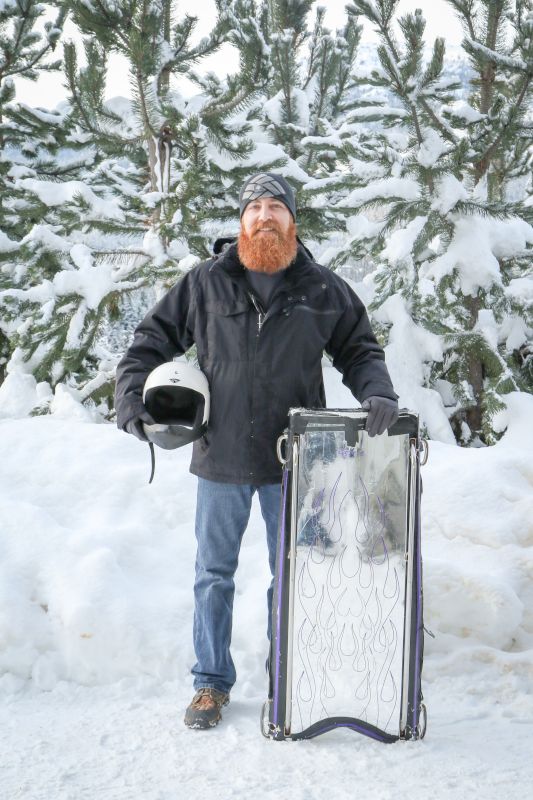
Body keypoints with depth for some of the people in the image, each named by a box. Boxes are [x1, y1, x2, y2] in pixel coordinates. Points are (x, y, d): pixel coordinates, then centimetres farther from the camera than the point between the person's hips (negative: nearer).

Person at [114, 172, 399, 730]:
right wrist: (130, 395, -7)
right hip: (221, 457, 0)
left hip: (292, 460, 0)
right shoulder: (205, 283, 0)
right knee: (214, 573, 11)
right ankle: (212, 682, 25)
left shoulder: (323, 290, 1)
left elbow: (359, 350, 8)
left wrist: (377, 393, -11)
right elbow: (153, 339, 6)